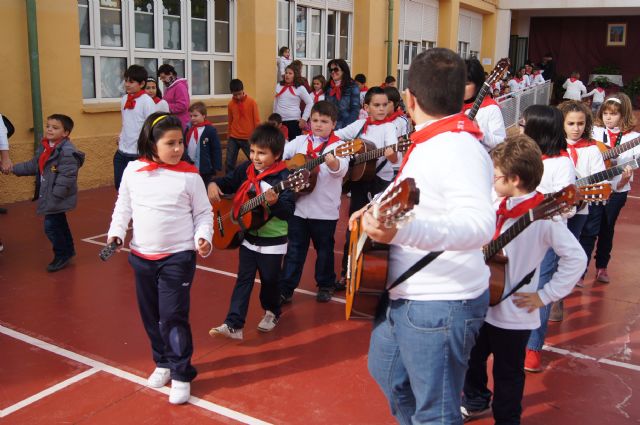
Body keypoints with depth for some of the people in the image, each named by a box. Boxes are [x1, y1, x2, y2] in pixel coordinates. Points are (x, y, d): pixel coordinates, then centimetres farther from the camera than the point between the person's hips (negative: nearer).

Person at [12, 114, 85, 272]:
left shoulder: (67, 152, -23)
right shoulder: (45, 147, 7)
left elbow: (67, 176, -27)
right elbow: (34, 166, 19)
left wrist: (54, 196, -26)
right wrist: (14, 169, 15)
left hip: (58, 198, -9)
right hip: (49, 195, 9)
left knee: (51, 226, -5)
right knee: (59, 224, 20)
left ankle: (62, 254, 12)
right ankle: (67, 251, 35)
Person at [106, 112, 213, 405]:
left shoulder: (189, 175, -8)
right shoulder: (133, 171, -1)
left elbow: (204, 213, -1)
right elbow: (123, 206, 11)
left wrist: (203, 237, -16)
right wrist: (116, 231, -3)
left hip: (178, 257, -4)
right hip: (142, 257, 4)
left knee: (173, 316, -6)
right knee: (150, 315, 15)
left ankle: (181, 375, 9)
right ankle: (163, 362, 36)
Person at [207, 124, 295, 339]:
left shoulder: (283, 177, -20)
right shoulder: (246, 169, -2)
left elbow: (288, 212, -26)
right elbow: (227, 181, 12)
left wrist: (274, 202, -45)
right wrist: (214, 184, -10)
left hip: (272, 241, -4)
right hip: (247, 237, 5)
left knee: (269, 280, 13)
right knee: (243, 280, 6)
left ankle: (272, 312, 40)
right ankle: (234, 325, 7)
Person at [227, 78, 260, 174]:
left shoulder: (252, 102, -7)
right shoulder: (230, 104, 2)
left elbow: (257, 121, -4)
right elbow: (230, 121, 12)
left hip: (248, 138, -2)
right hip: (233, 138, 2)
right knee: (229, 163, 0)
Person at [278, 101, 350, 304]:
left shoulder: (338, 145, -7)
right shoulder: (300, 141, 6)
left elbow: (342, 169, -24)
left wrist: (334, 163, -46)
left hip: (325, 210, -3)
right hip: (299, 207, 3)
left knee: (324, 249, 13)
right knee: (294, 250, 9)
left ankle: (325, 285, 31)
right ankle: (285, 289, 15)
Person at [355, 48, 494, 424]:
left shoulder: (459, 148, -24)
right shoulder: (429, 143, 8)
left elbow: (481, 224, -40)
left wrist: (401, 231, -53)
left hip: (440, 306, -11)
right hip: (405, 296, 11)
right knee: (387, 373, 29)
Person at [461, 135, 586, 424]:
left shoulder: (542, 216, -20)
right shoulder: (499, 206, 2)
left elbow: (576, 258, -19)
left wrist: (545, 295, -16)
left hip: (513, 313, -7)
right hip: (482, 304, 7)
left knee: (507, 374, 10)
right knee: (472, 358, 23)